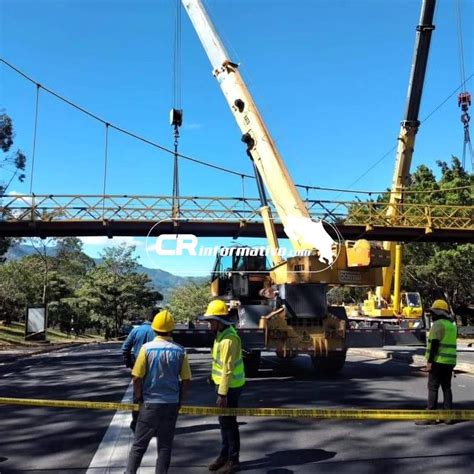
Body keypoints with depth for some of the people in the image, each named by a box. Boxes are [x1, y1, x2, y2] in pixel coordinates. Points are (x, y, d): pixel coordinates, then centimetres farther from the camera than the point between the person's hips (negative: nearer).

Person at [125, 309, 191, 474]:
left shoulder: (147, 348, -10)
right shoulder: (179, 351, -5)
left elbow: (137, 378, -9)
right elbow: (185, 380, 0)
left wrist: (138, 398, 6)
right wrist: (180, 400, 14)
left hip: (150, 403, -1)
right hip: (172, 404, 1)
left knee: (139, 444, 10)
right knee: (165, 445, 11)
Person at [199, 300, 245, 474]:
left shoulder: (229, 339, -25)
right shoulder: (222, 334, 7)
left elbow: (228, 369, -25)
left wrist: (222, 394, -24)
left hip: (230, 387, -10)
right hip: (223, 384, 10)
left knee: (229, 422, 0)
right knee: (223, 421, 18)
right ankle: (224, 455, 30)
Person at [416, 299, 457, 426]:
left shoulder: (438, 324, -12)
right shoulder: (452, 325, 16)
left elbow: (434, 344, -18)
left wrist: (429, 361, -18)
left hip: (438, 361, -8)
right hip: (449, 362, 8)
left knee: (433, 388, -4)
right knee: (446, 387, 13)